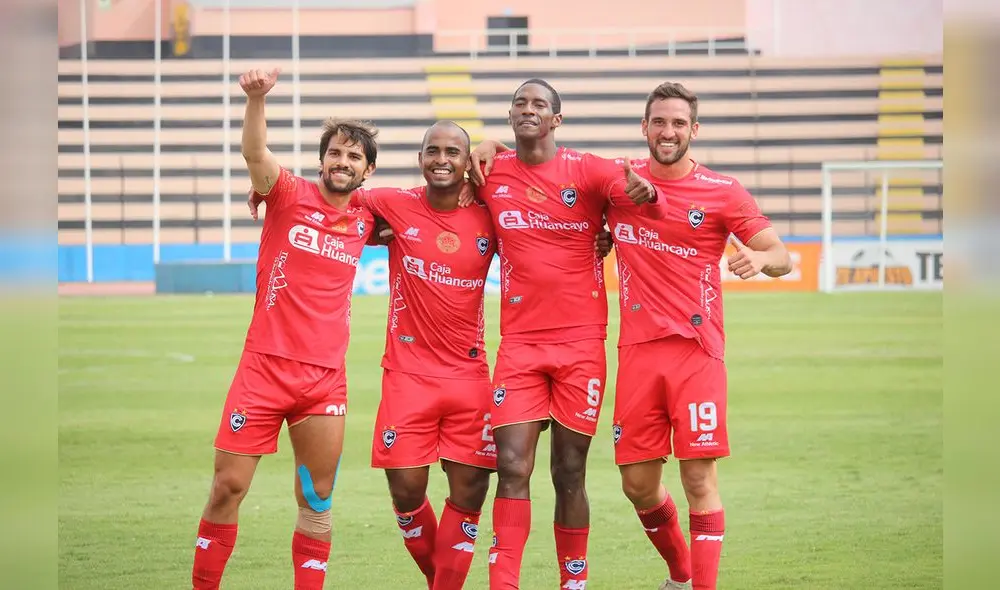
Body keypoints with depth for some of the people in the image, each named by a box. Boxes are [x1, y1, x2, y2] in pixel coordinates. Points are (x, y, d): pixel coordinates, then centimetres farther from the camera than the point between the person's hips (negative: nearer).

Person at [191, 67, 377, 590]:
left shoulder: (367, 219, 8)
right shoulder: (291, 196, -1)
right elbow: (254, 153, -19)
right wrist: (257, 97, -39)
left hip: (326, 377, 3)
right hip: (265, 365, -3)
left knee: (318, 499, 6)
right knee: (228, 487, -2)